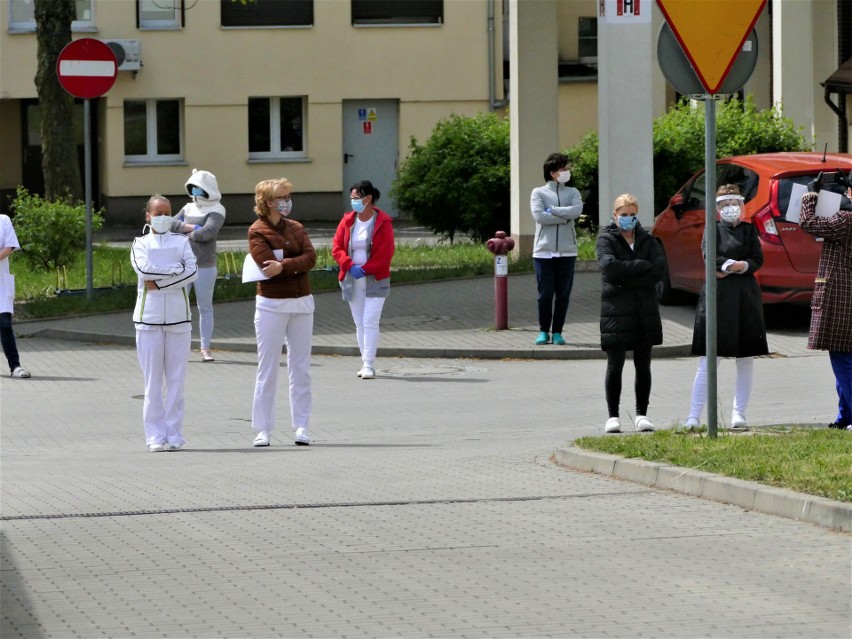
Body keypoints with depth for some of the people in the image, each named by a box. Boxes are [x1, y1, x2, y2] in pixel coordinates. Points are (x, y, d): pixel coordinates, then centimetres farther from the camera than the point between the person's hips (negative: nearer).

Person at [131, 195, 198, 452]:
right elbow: (143, 268, -10)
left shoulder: (181, 241, 12)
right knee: (152, 380, -2)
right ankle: (155, 436, 2)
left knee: (176, 378, 0)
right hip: (149, 316, -1)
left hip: (178, 316, 1)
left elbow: (193, 271, -5)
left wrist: (159, 282, -11)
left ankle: (174, 435, 5)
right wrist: (175, 270, -8)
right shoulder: (141, 243, 9)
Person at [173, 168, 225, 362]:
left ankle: (205, 348, 7)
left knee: (205, 307, 3)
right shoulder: (189, 208, 13)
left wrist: (187, 234, -5)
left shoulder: (216, 210, -4)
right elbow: (172, 224, 1)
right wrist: (193, 227, -13)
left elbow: (207, 232, -19)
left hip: (205, 266, -5)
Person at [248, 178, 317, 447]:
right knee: (268, 368, -1)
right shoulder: (257, 231, -5)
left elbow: (310, 257, -6)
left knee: (301, 367, 6)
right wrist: (297, 265, -10)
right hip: (272, 304, -5)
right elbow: (268, 264, -19)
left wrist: (284, 265, -20)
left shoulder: (296, 228, 10)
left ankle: (301, 426, 11)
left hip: (302, 303, 5)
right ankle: (262, 429, 3)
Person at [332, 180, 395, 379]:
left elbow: (386, 253, -11)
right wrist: (350, 266, -14)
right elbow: (337, 248, 3)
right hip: (352, 280, 5)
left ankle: (369, 365, -12)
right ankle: (366, 363, 13)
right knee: (359, 324, 8)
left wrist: (364, 270, -16)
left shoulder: (383, 222, -7)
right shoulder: (347, 221, 6)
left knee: (370, 322, -12)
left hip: (375, 280, -5)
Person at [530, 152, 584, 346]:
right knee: (545, 294, 0)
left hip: (567, 251, 2)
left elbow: (577, 210, -9)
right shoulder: (538, 193, 4)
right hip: (544, 250, -2)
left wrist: (552, 210, -10)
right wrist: (564, 217, -9)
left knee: (563, 294, 3)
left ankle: (557, 332, 11)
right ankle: (543, 331, 11)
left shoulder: (572, 192, 11)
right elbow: (539, 216, -12)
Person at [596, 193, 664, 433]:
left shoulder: (647, 240, 12)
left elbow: (659, 270, -3)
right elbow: (610, 266, -17)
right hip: (615, 311, -3)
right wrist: (642, 266, -11)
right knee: (615, 365, -2)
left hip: (644, 312, 3)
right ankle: (613, 416, 4)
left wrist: (626, 278, -10)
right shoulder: (606, 240, 3)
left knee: (643, 366, 5)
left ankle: (641, 414, 12)